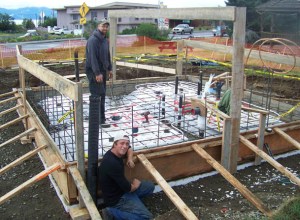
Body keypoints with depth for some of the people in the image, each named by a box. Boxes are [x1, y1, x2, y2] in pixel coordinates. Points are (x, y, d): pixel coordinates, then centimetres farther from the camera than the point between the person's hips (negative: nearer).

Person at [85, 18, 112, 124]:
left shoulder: (105, 39, 13)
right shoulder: (93, 40, -16)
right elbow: (92, 57, -23)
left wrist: (109, 69, 17)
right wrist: (97, 73, -26)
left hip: (102, 70, 10)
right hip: (94, 71, -9)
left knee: (102, 94, 14)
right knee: (97, 95, -8)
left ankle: (101, 118, 24)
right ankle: (99, 119, -4)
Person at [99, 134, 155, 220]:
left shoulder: (116, 152, -3)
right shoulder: (112, 163, -31)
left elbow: (129, 149, 23)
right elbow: (128, 188, -23)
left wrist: (130, 159, 1)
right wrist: (135, 185, 0)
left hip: (121, 190, 10)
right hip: (116, 199, -10)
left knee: (150, 186, 15)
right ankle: (113, 212, -10)